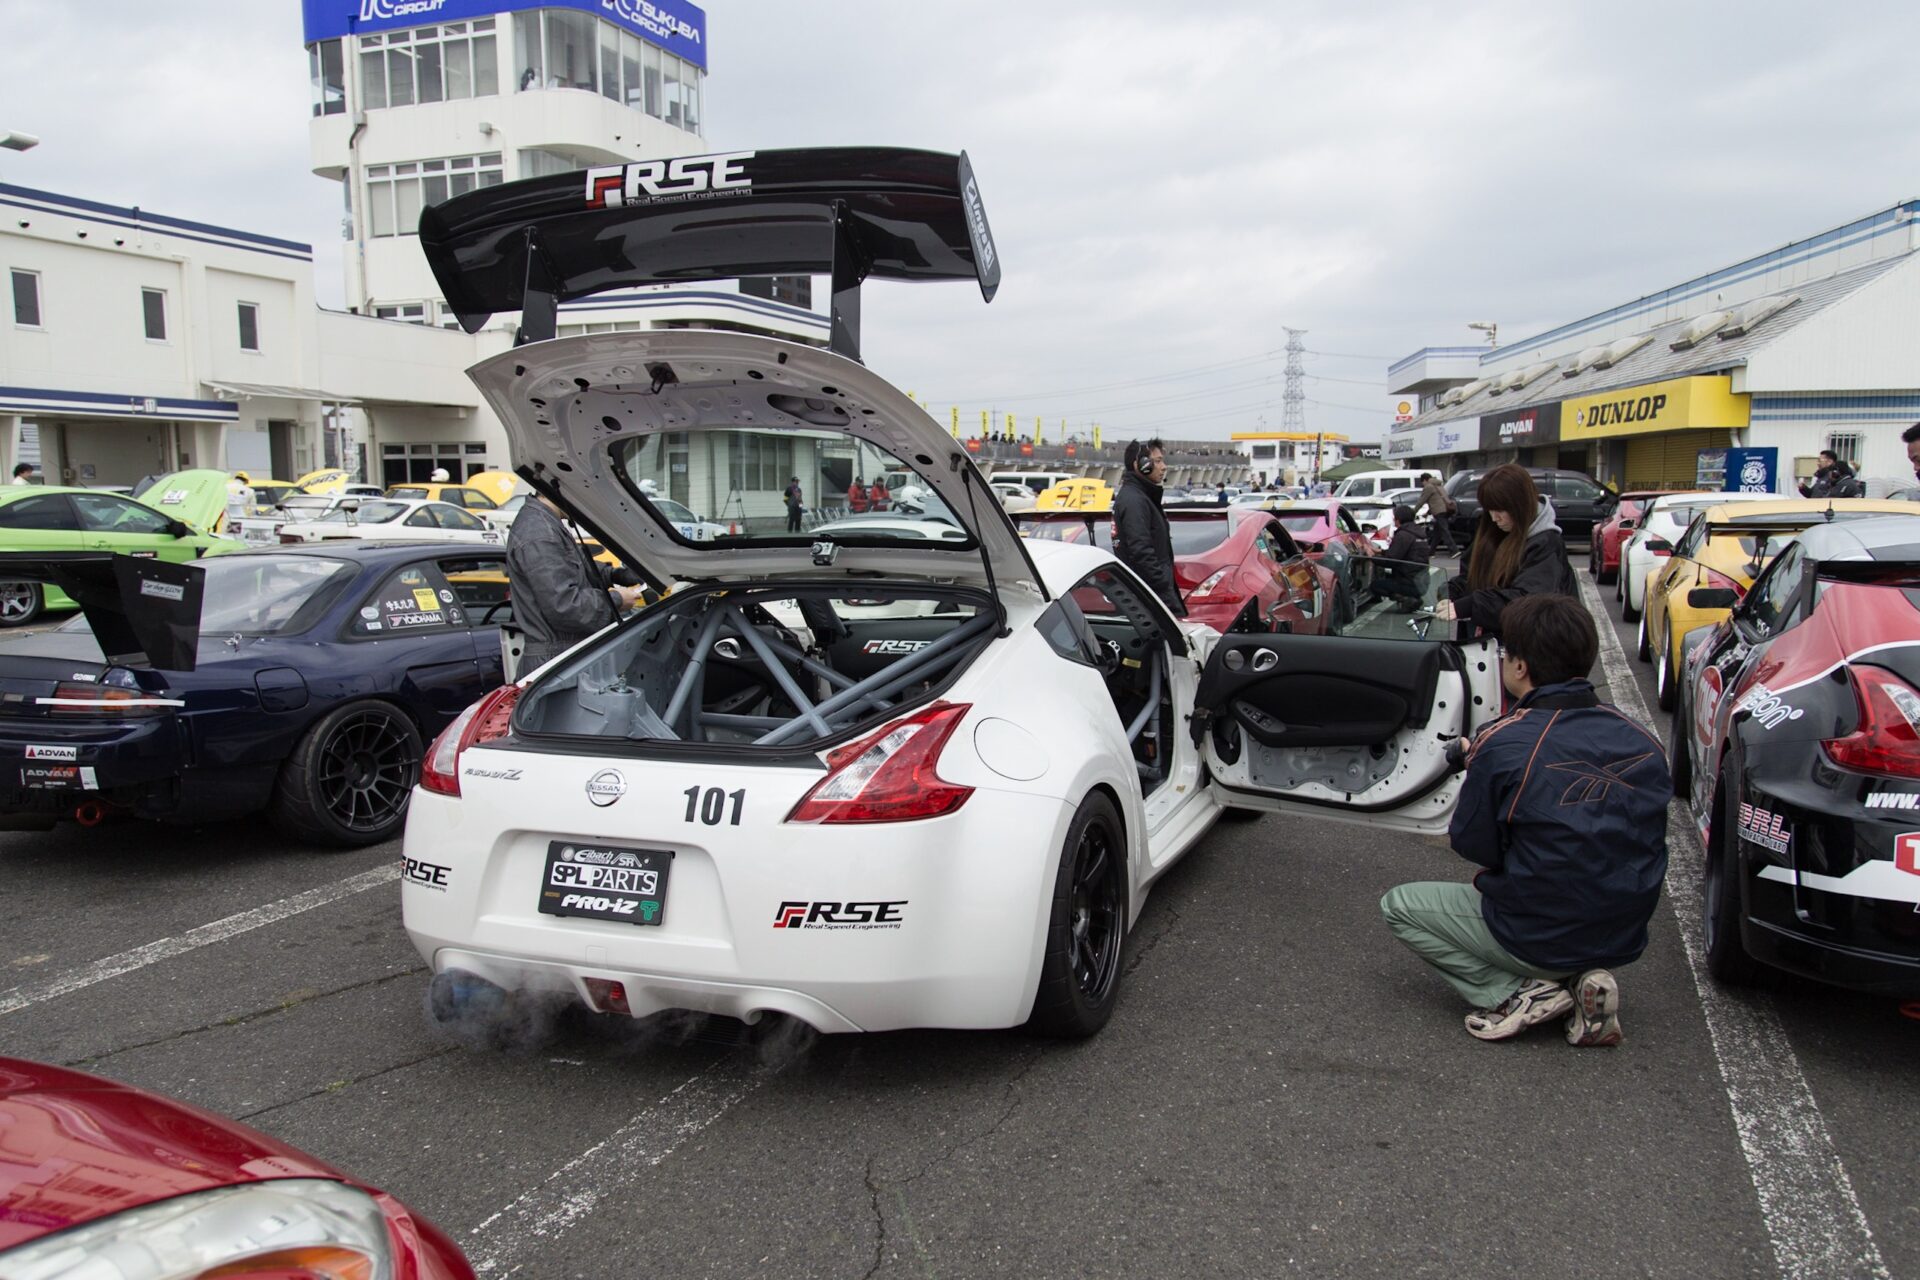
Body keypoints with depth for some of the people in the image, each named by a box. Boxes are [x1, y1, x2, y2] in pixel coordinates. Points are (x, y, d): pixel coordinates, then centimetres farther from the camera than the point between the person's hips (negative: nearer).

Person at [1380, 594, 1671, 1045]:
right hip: (1623, 941, 6)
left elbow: (1473, 846, -10)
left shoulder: (1504, 744, -20)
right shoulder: (1642, 743, -4)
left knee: (1398, 906, 14)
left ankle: (1519, 993, -1)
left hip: (1539, 939, -5)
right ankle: (1581, 981, 8)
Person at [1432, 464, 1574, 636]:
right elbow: (1473, 576, 11)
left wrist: (1465, 607, -34)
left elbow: (1527, 599, -26)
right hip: (1494, 634, 6)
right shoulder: (1493, 535, 8)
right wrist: (1449, 594, -10)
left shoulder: (1546, 545, -13)